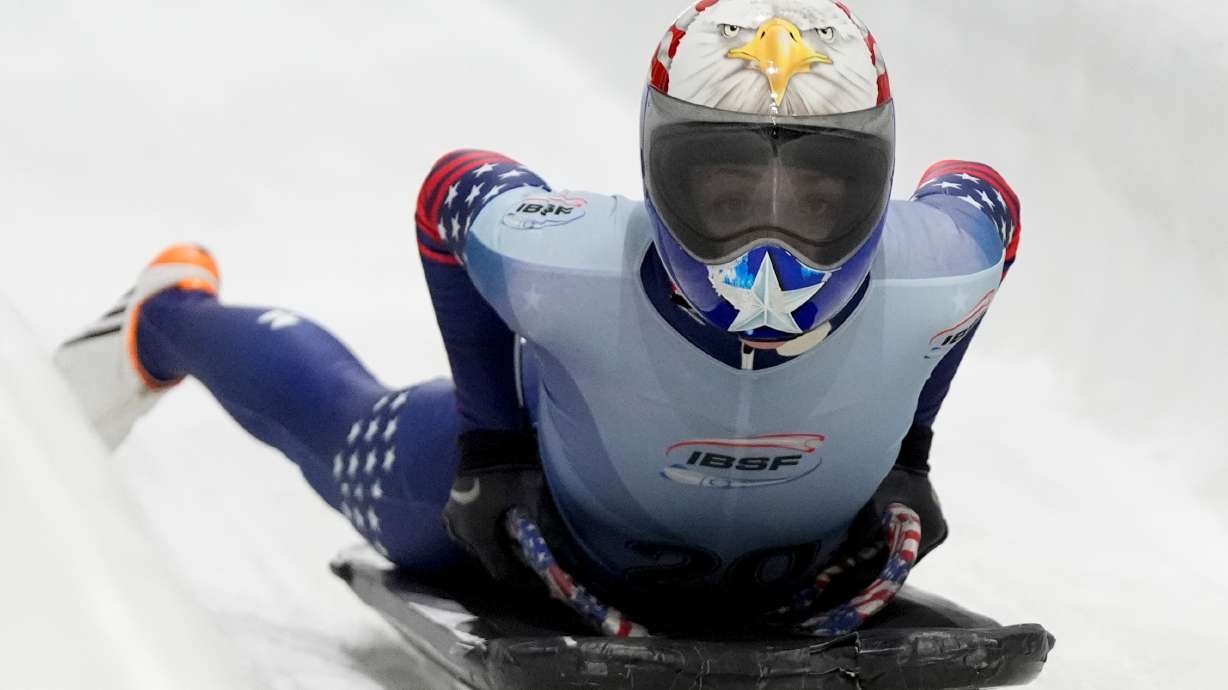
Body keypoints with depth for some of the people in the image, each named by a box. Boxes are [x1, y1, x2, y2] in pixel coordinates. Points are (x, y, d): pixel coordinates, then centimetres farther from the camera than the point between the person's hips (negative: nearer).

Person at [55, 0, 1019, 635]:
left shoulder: (928, 278, -39)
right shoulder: (574, 266, -44)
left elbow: (983, 203, -13)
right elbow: (455, 194, -21)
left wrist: (903, 455, -10)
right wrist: (491, 444, -15)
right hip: (556, 512, -2)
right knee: (356, 443, 26)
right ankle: (166, 319, 55)